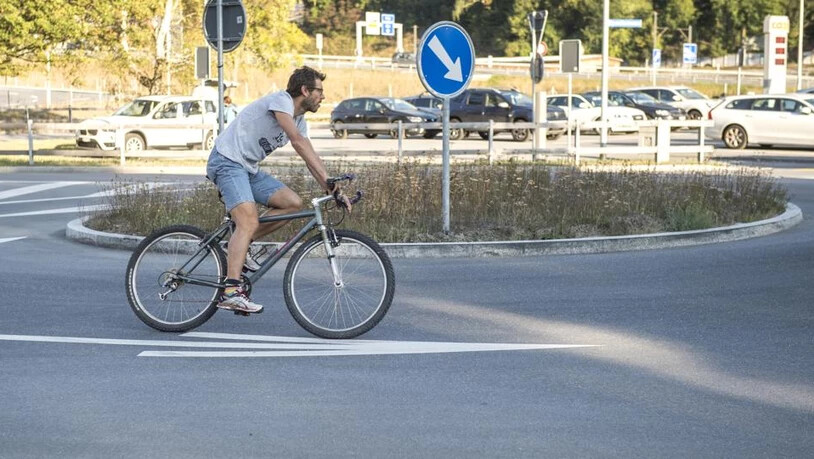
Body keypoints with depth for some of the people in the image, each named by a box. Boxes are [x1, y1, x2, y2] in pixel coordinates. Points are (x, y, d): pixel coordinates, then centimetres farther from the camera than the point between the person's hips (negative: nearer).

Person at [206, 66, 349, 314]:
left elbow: (310, 158, 14)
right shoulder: (281, 100, -14)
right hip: (227, 161, -9)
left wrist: (333, 190, 2)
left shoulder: (299, 120, 14)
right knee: (249, 222, -25)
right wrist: (327, 178, -31)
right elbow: (299, 142, -26)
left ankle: (238, 247, 3)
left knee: (292, 203, -4)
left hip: (248, 168, 10)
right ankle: (231, 291, -34)